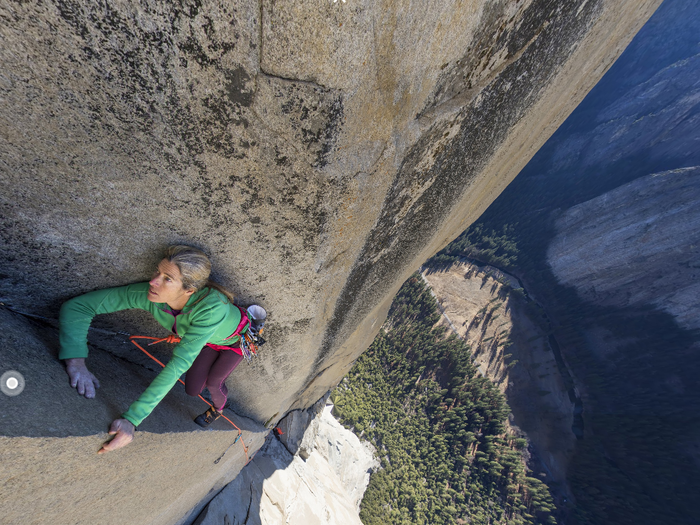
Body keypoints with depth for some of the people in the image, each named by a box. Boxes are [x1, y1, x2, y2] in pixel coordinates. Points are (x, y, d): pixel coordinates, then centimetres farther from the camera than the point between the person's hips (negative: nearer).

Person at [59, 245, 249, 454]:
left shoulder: (212, 307, -50)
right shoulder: (146, 294, -35)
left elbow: (180, 362, -51)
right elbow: (76, 306, -31)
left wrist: (131, 419, -54)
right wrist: (75, 361, -46)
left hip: (237, 339, -4)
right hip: (208, 340, 4)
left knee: (213, 383, 8)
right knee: (192, 389, 11)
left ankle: (218, 408, 48)